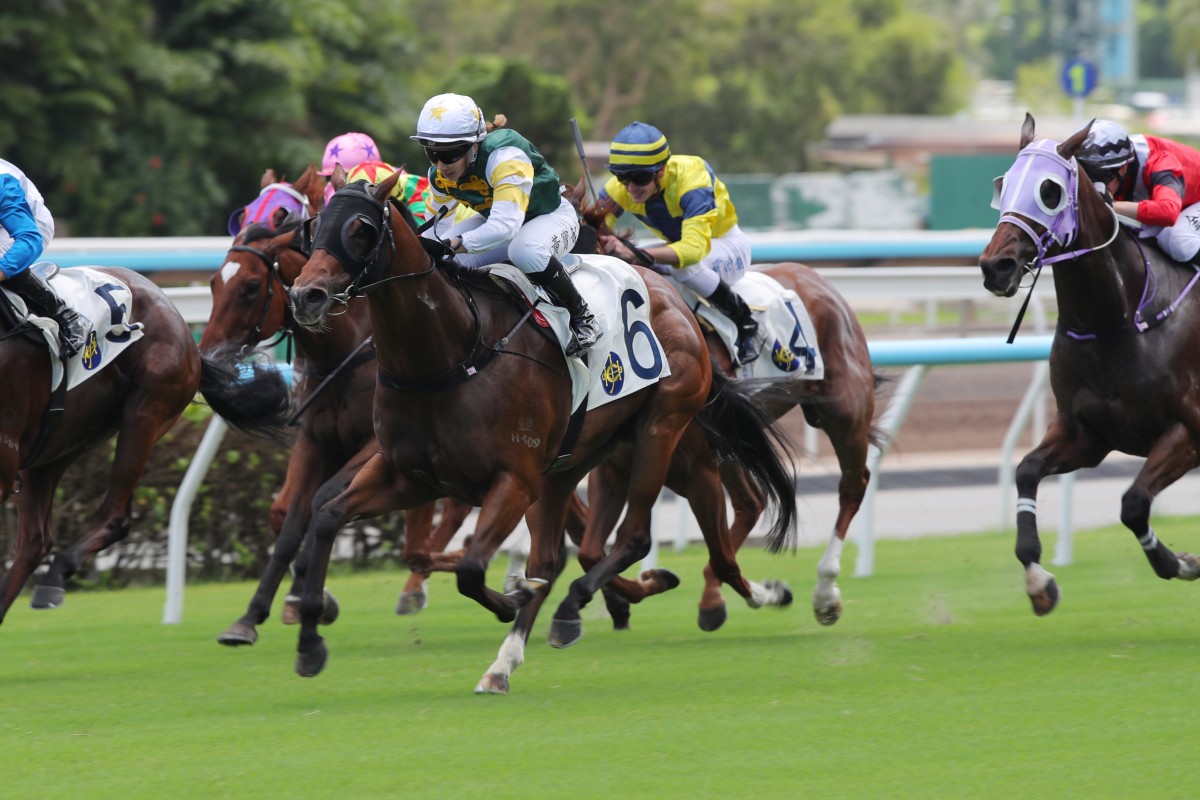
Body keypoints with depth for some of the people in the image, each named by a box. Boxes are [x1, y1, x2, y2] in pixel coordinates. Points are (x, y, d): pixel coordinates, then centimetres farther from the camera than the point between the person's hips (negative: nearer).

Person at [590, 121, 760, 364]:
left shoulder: (690, 179, -35)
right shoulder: (619, 189, -18)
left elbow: (693, 249, -47)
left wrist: (634, 254, -58)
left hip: (729, 246, -6)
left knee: (685, 265, -38)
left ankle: (745, 323, -18)